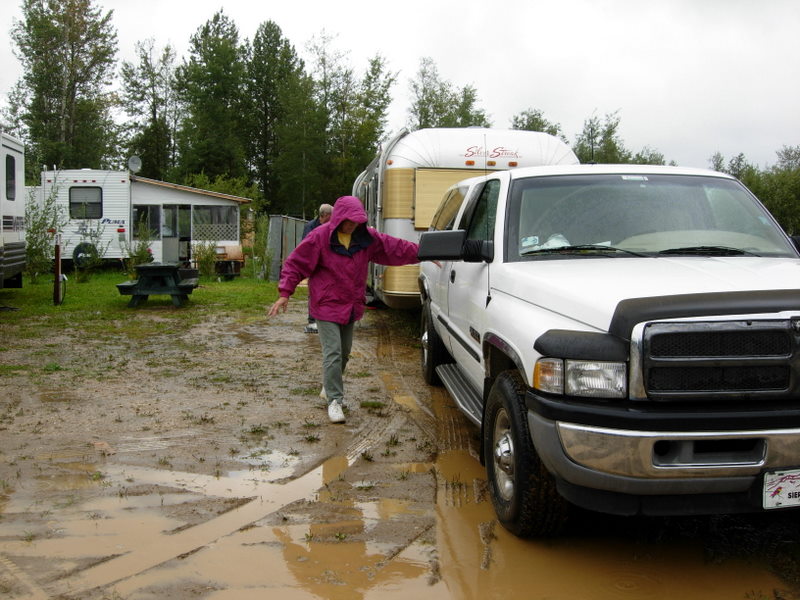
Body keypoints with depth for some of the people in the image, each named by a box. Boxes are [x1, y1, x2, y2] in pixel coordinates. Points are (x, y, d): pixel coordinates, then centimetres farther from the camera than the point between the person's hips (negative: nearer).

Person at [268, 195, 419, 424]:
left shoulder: (366, 237, 1)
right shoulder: (320, 237, -13)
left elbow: (394, 247, 9)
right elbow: (295, 264, -10)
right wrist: (284, 293, -16)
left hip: (350, 306, 6)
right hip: (326, 305, -6)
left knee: (344, 352, 16)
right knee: (333, 353, -12)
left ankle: (329, 387, 37)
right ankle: (334, 400, -5)